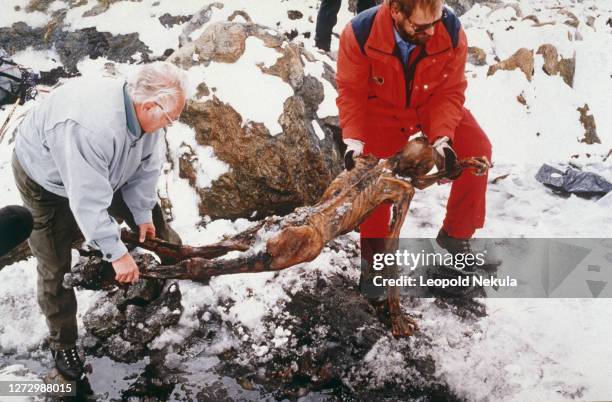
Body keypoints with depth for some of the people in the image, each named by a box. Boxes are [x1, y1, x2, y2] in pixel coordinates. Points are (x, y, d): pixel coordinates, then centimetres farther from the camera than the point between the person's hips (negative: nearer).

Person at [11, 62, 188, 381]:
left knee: (149, 210, 14)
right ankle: (62, 342, 15)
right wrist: (117, 254, -33)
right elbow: (88, 201, -41)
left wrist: (142, 214, -2)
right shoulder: (92, 127, -47)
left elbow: (146, 168, -8)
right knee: (55, 267, -3)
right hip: (46, 177, -6)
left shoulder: (146, 112, -24)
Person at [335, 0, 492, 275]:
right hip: (383, 109, -1)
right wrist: (354, 140, -29)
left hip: (434, 104, 2)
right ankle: (375, 255, 11)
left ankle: (456, 233, 7)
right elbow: (350, 91, -18)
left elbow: (450, 91, -17)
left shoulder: (452, 31, -27)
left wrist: (442, 137, -31)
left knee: (477, 150, -14)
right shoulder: (360, 33, -30)